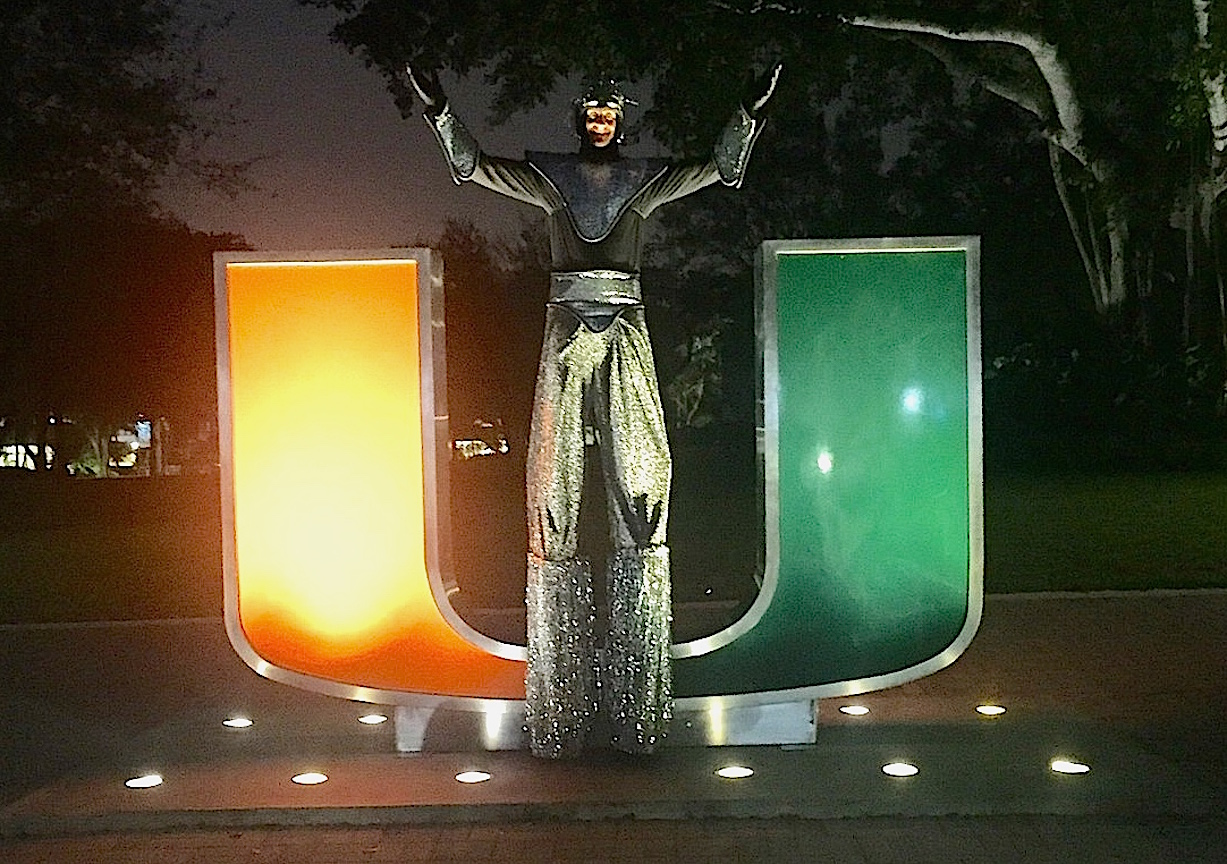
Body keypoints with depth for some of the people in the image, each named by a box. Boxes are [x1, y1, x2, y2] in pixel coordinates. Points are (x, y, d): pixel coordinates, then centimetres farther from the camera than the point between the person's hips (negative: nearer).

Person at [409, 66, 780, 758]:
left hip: (625, 330, 0)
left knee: (640, 468, -7)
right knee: (557, 474, -6)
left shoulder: (645, 181, 14)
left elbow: (721, 167, 10)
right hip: (568, 325, 0)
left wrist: (752, 112, 0)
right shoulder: (551, 178, 13)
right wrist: (438, 107, 2)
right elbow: (473, 166, 11)